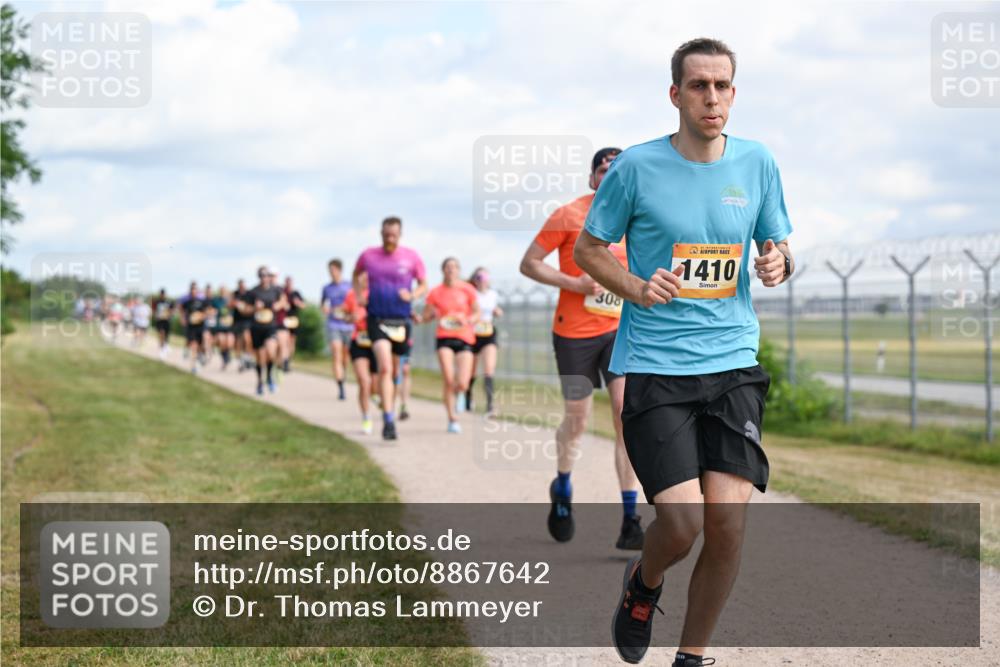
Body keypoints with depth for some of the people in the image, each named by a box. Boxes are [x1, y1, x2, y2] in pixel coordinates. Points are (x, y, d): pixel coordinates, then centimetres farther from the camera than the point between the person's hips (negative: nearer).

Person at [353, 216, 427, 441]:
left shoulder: (412, 257, -1)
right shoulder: (368, 256, 2)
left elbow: (424, 285, 8)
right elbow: (356, 275, 22)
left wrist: (412, 295, -13)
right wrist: (359, 296, 7)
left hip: (401, 321, 1)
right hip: (377, 319, -1)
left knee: (394, 372, 12)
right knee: (385, 368, -18)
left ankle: (390, 409, 33)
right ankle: (389, 420, -22)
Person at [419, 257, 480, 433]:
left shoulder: (468, 290, 3)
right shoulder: (436, 293, 3)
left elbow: (477, 314, 7)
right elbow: (425, 316, 7)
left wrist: (467, 320, -14)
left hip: (464, 338, 0)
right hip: (444, 338, 0)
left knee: (462, 385, -8)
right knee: (448, 379, -13)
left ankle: (455, 393, 29)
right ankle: (452, 419, -2)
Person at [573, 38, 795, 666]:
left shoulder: (757, 163, 6)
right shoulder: (636, 167, -3)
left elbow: (779, 246, 17)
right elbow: (589, 249, 6)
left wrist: (778, 263, -7)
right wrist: (636, 287, -13)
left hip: (733, 362, 3)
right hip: (653, 365, -3)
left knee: (729, 520, -7)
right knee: (683, 522, -13)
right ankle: (644, 582, 24)